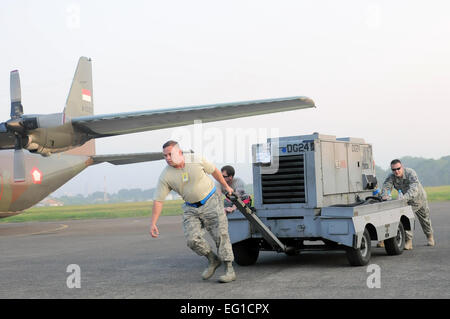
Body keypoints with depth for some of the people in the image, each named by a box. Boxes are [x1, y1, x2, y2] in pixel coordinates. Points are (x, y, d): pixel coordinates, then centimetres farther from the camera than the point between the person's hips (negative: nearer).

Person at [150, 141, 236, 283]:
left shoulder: (196, 160, -13)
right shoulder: (165, 176, -12)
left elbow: (214, 170, 5)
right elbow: (158, 201, -11)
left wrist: (226, 186, 15)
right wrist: (153, 223, -17)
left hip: (211, 202, -2)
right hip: (191, 209, 2)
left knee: (221, 235, -8)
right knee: (193, 239, -13)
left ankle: (229, 270, -2)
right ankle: (212, 260, 12)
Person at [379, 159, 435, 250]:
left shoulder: (411, 173, -38)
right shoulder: (391, 177, -24)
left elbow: (414, 189, -51)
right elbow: (386, 186, -37)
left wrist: (404, 197, -68)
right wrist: (385, 195, -60)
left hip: (419, 199, -2)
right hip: (407, 202, 2)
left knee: (425, 220, 20)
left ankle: (430, 236, 47)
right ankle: (408, 241, -17)